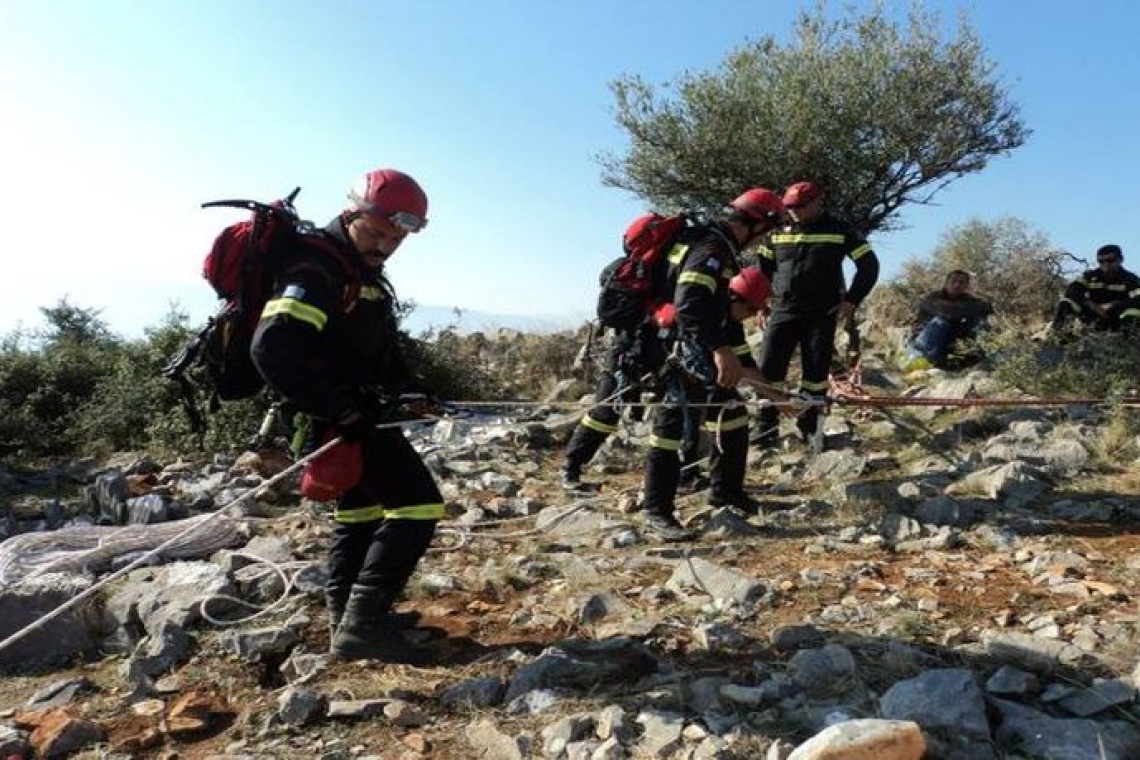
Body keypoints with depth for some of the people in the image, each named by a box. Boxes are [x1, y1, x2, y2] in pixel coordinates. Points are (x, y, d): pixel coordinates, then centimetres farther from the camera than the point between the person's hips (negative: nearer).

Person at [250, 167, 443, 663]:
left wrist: (399, 391, 11)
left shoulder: (361, 270, 14)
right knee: (418, 505, -12)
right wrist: (338, 410, -29)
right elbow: (272, 348, -30)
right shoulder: (317, 268, -18)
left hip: (354, 411, 11)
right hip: (342, 415, -11)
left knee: (360, 509, 18)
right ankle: (363, 625, -10)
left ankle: (348, 620, 30)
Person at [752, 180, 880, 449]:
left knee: (816, 373, -1)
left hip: (822, 314, -2)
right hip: (783, 311, 2)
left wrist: (851, 300, -2)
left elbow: (869, 265, 4)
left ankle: (810, 428, 9)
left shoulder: (839, 231, 1)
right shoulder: (778, 232, 8)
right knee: (768, 368, -7)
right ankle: (766, 426, 2)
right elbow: (760, 266, 18)